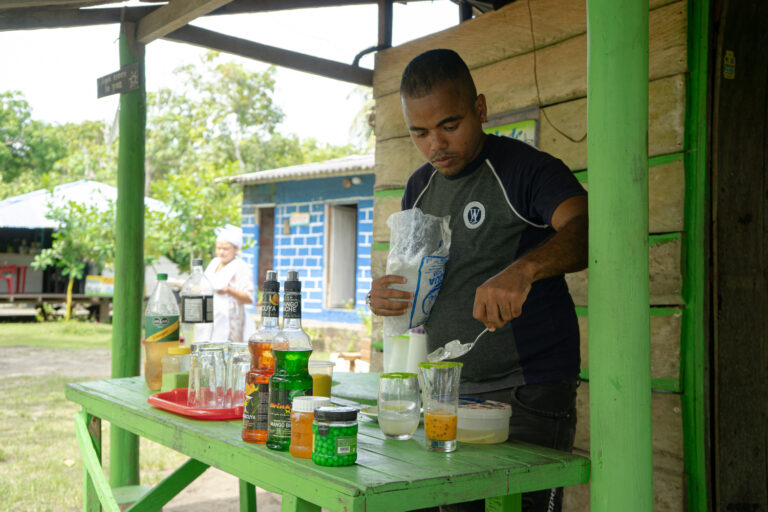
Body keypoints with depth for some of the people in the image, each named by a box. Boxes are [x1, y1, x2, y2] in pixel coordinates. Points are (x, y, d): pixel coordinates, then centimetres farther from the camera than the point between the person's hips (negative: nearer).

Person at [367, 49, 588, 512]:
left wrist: (523, 269, -45)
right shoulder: (419, 187, 12)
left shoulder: (527, 169, -9)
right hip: (445, 393, 6)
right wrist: (385, 296, -4)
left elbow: (585, 229, -27)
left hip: (528, 393, -6)